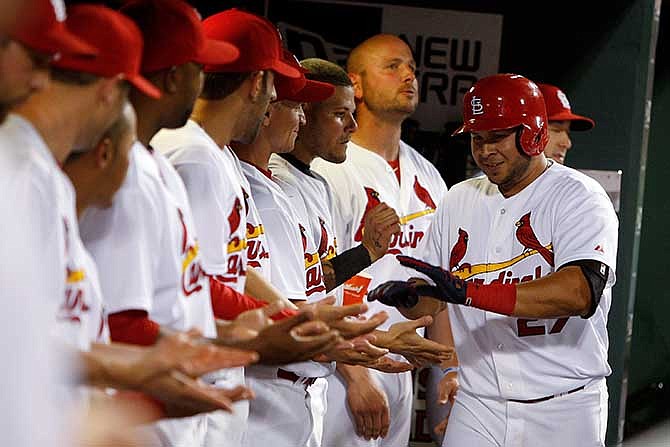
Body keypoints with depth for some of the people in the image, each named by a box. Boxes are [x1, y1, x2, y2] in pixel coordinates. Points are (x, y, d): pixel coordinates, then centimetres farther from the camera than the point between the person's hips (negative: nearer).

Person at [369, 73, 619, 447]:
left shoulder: (579, 197, -8)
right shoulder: (459, 200, 10)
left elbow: (580, 293, -26)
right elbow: (432, 303, 12)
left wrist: (468, 291, -34)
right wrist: (409, 296, -13)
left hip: (563, 411, -4)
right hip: (476, 406, 4)